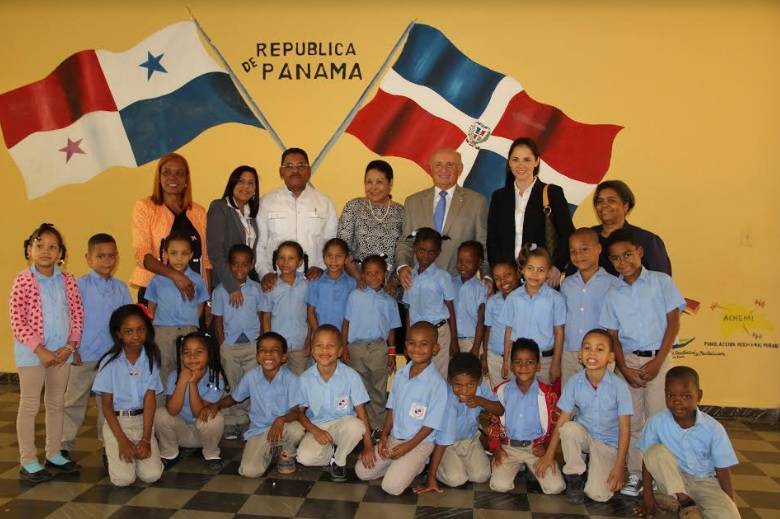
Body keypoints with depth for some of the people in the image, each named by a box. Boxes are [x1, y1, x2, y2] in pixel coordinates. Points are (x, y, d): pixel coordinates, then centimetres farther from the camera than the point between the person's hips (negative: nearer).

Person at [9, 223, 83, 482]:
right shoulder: (23, 280, -11)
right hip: (32, 352, -4)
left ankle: (54, 454, 28)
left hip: (62, 352, 4)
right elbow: (17, 320, -14)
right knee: (30, 405, 6)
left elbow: (77, 315, 5)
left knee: (57, 403, 15)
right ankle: (28, 461, 17)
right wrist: (40, 350, -17)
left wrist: (70, 346, -6)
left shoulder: (67, 281, 1)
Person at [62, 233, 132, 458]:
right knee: (74, 401, 8)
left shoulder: (121, 288, 3)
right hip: (83, 356, -3)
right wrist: (72, 349, -8)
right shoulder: (81, 285, -6)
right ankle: (64, 445, 21)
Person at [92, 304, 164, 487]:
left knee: (152, 475, -13)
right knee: (123, 478, -16)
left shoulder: (151, 359, -3)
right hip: (116, 421, -2)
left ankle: (138, 451, 18)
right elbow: (106, 405, -5)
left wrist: (146, 439, -14)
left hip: (142, 420, 2)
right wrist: (122, 440, -13)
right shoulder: (110, 362, -9)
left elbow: (150, 399, -7)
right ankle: (113, 454, 16)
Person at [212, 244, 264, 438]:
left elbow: (262, 317, 4)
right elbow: (218, 322, 2)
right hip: (230, 345, 0)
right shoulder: (220, 290, -1)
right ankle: (233, 422, 19)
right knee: (233, 386, 9)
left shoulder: (256, 288, 1)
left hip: (253, 344, 0)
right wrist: (223, 347, -3)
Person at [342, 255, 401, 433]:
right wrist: (344, 347, -3)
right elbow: (347, 322, 2)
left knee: (379, 390, 9)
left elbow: (391, 329, 9)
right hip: (356, 347, -1)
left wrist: (391, 353, 7)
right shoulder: (355, 295, 0)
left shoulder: (389, 301, 5)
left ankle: (378, 425, 21)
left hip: (379, 348, 1)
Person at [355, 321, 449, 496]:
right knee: (362, 471, -2)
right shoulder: (400, 375, 1)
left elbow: (431, 424, -14)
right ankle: (401, 464, 13)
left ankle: (417, 465, 7)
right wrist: (384, 436, -2)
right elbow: (391, 409, 9)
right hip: (394, 437, 6)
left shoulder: (437, 383, -18)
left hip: (420, 442, -6)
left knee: (392, 486, -19)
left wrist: (408, 446, -16)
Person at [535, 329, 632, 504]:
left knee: (599, 495, -21)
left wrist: (619, 467, -16)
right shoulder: (574, 382, -14)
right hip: (583, 436, 2)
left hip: (608, 443, -2)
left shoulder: (619, 386, -19)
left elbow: (624, 428, -14)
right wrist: (549, 455, -9)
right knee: (569, 428, -33)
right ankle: (574, 477, -8)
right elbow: (562, 420, -8)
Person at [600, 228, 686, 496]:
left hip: (658, 358, -2)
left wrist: (657, 362, -9)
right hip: (628, 360, 3)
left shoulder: (662, 282, -2)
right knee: (632, 420, 5)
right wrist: (624, 369, -6)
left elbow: (673, 323, -3)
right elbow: (613, 336, 6)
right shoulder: (613, 294, 5)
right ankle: (635, 474, 16)